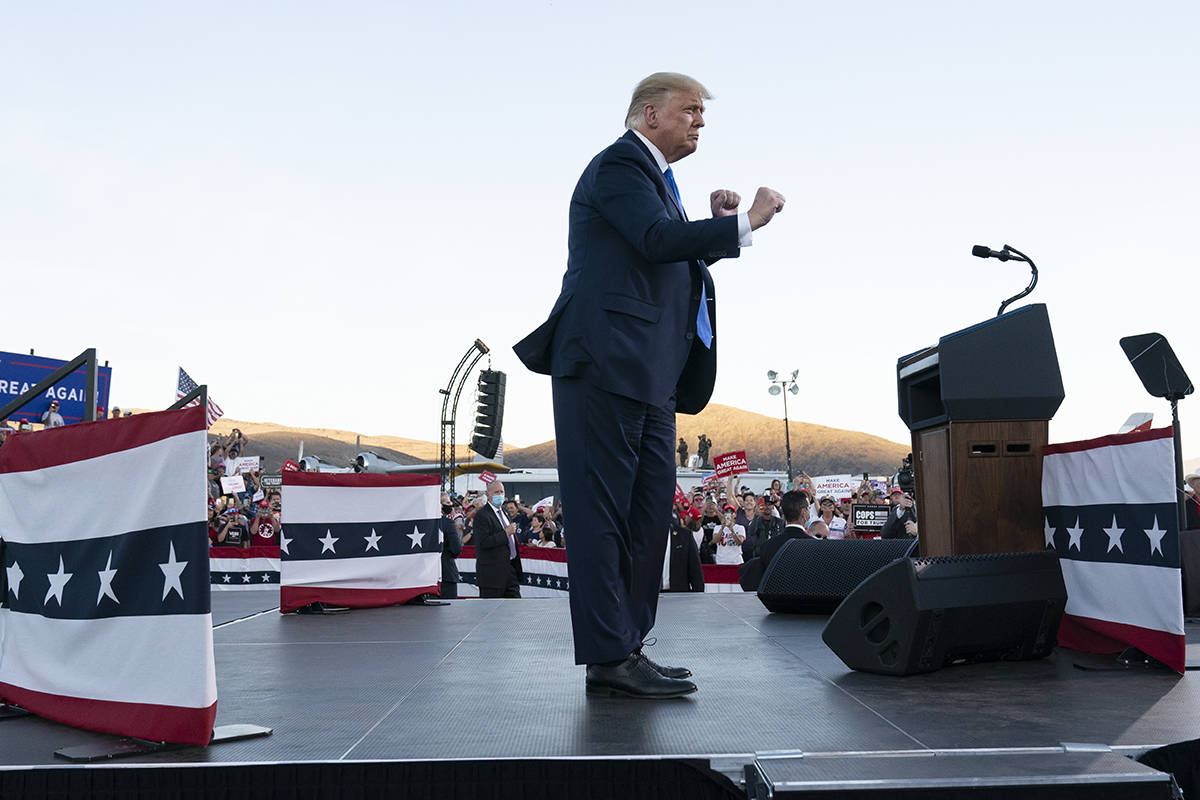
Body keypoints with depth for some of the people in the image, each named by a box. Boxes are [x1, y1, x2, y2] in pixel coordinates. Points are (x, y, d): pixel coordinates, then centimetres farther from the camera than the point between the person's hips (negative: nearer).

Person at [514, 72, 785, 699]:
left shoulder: (655, 177, 27)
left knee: (649, 512, 8)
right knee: (601, 512, -8)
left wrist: (718, 225, 13)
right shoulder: (619, 164, -2)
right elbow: (659, 240, -18)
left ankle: (628, 649, 14)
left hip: (649, 377, 10)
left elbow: (675, 264, 26)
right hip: (605, 364, -10)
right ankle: (608, 658, -5)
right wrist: (744, 224, -14)